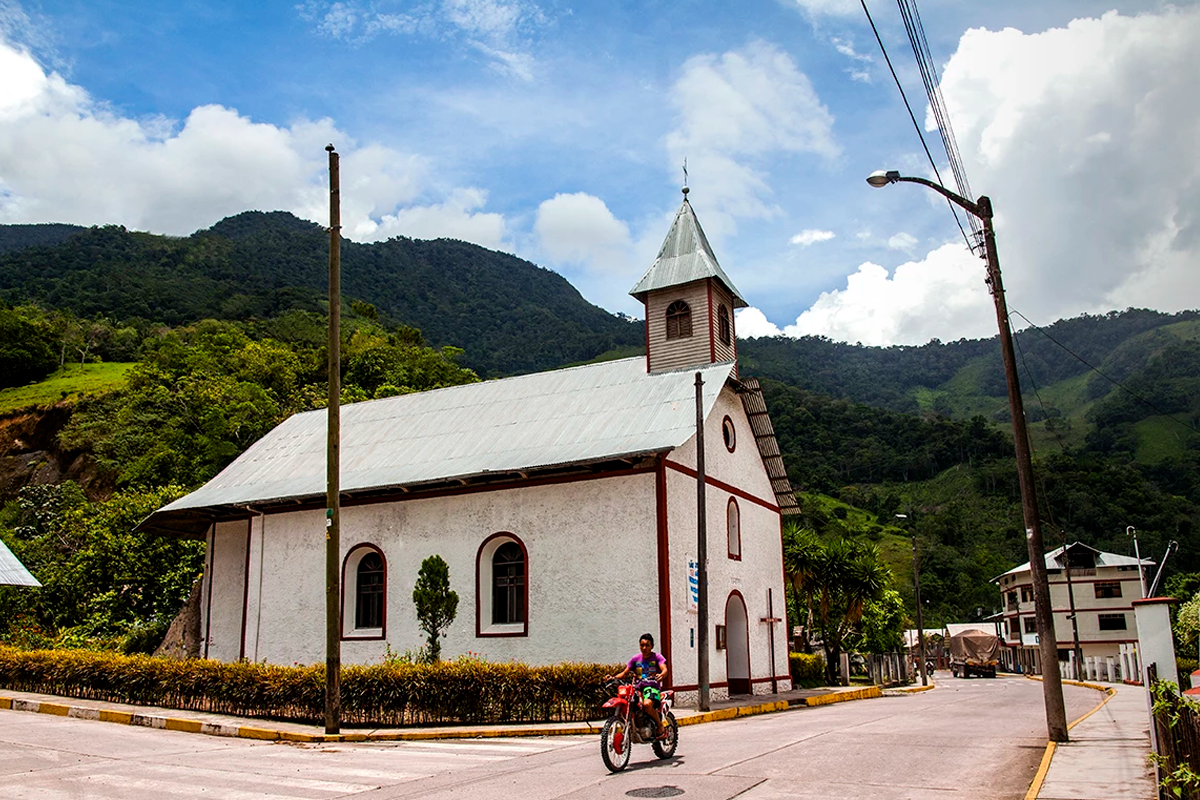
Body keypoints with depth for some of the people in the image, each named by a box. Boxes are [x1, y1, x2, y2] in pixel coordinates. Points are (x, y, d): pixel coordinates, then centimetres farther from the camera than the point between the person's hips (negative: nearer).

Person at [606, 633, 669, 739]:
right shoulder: (636, 659, 14)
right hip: (638, 688, 4)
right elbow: (624, 673, 13)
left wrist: (661, 675, -36)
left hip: (653, 687, -4)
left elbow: (664, 670, -12)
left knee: (647, 704, -36)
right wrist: (613, 677, -5)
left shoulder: (657, 657, 4)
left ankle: (661, 727, -11)